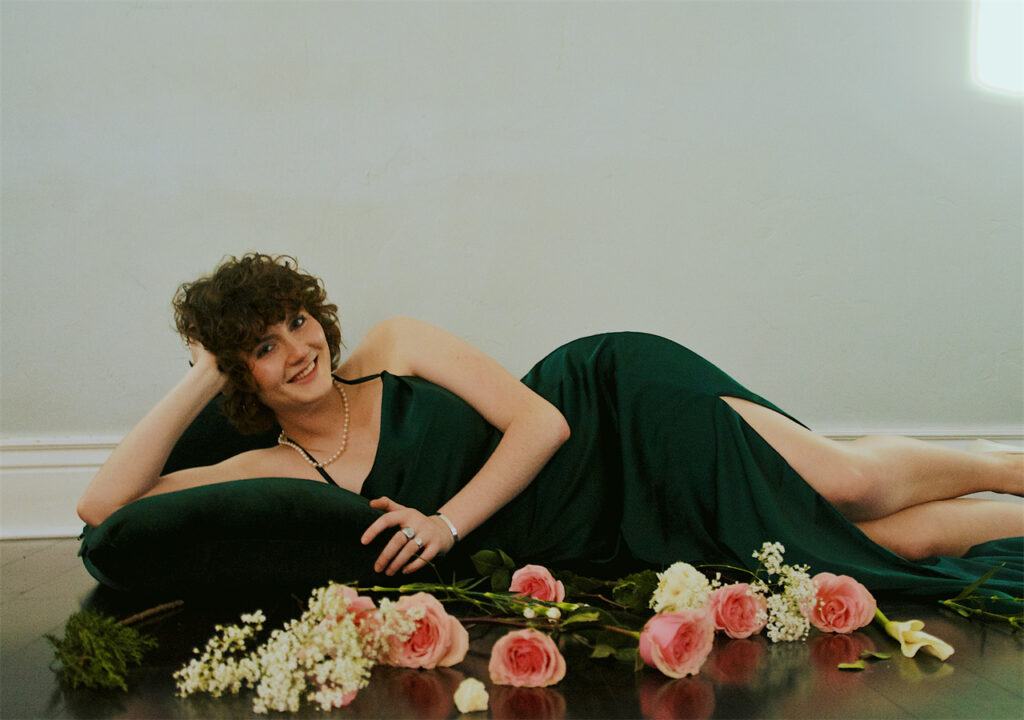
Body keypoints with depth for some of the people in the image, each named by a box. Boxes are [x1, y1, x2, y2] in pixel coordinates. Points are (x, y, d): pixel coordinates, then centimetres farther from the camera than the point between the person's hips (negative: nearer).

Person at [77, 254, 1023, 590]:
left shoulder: (393, 347, -4)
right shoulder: (277, 474, 0)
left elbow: (541, 420, -10)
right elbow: (104, 505, -6)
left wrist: (448, 521, -20)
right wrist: (199, 382, -7)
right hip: (581, 536, 1)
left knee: (850, 487, -16)